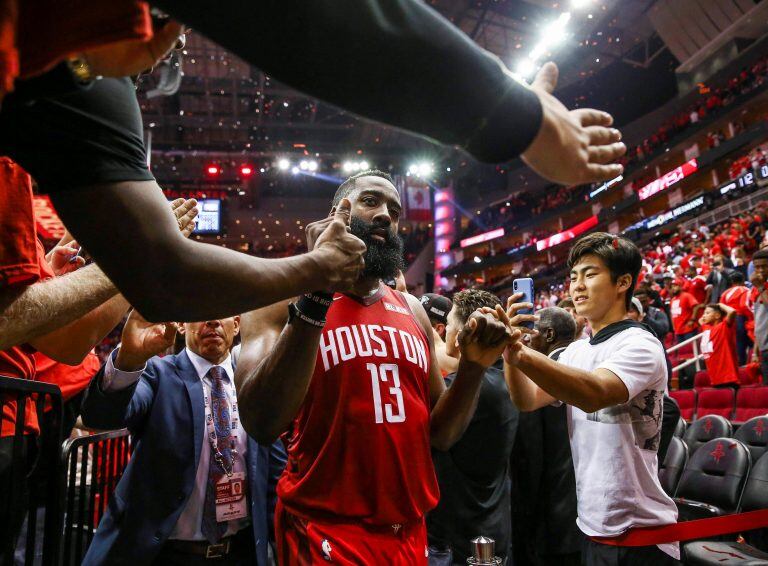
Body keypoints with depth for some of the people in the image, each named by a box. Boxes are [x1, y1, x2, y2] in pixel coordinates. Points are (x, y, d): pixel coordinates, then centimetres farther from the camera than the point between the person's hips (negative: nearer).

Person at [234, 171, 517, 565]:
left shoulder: (412, 311, 7)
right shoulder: (283, 300, -8)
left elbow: (440, 434, 10)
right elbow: (261, 423, -23)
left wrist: (473, 367, -8)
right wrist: (319, 290, -28)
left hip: (409, 532, 6)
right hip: (323, 534, -5)